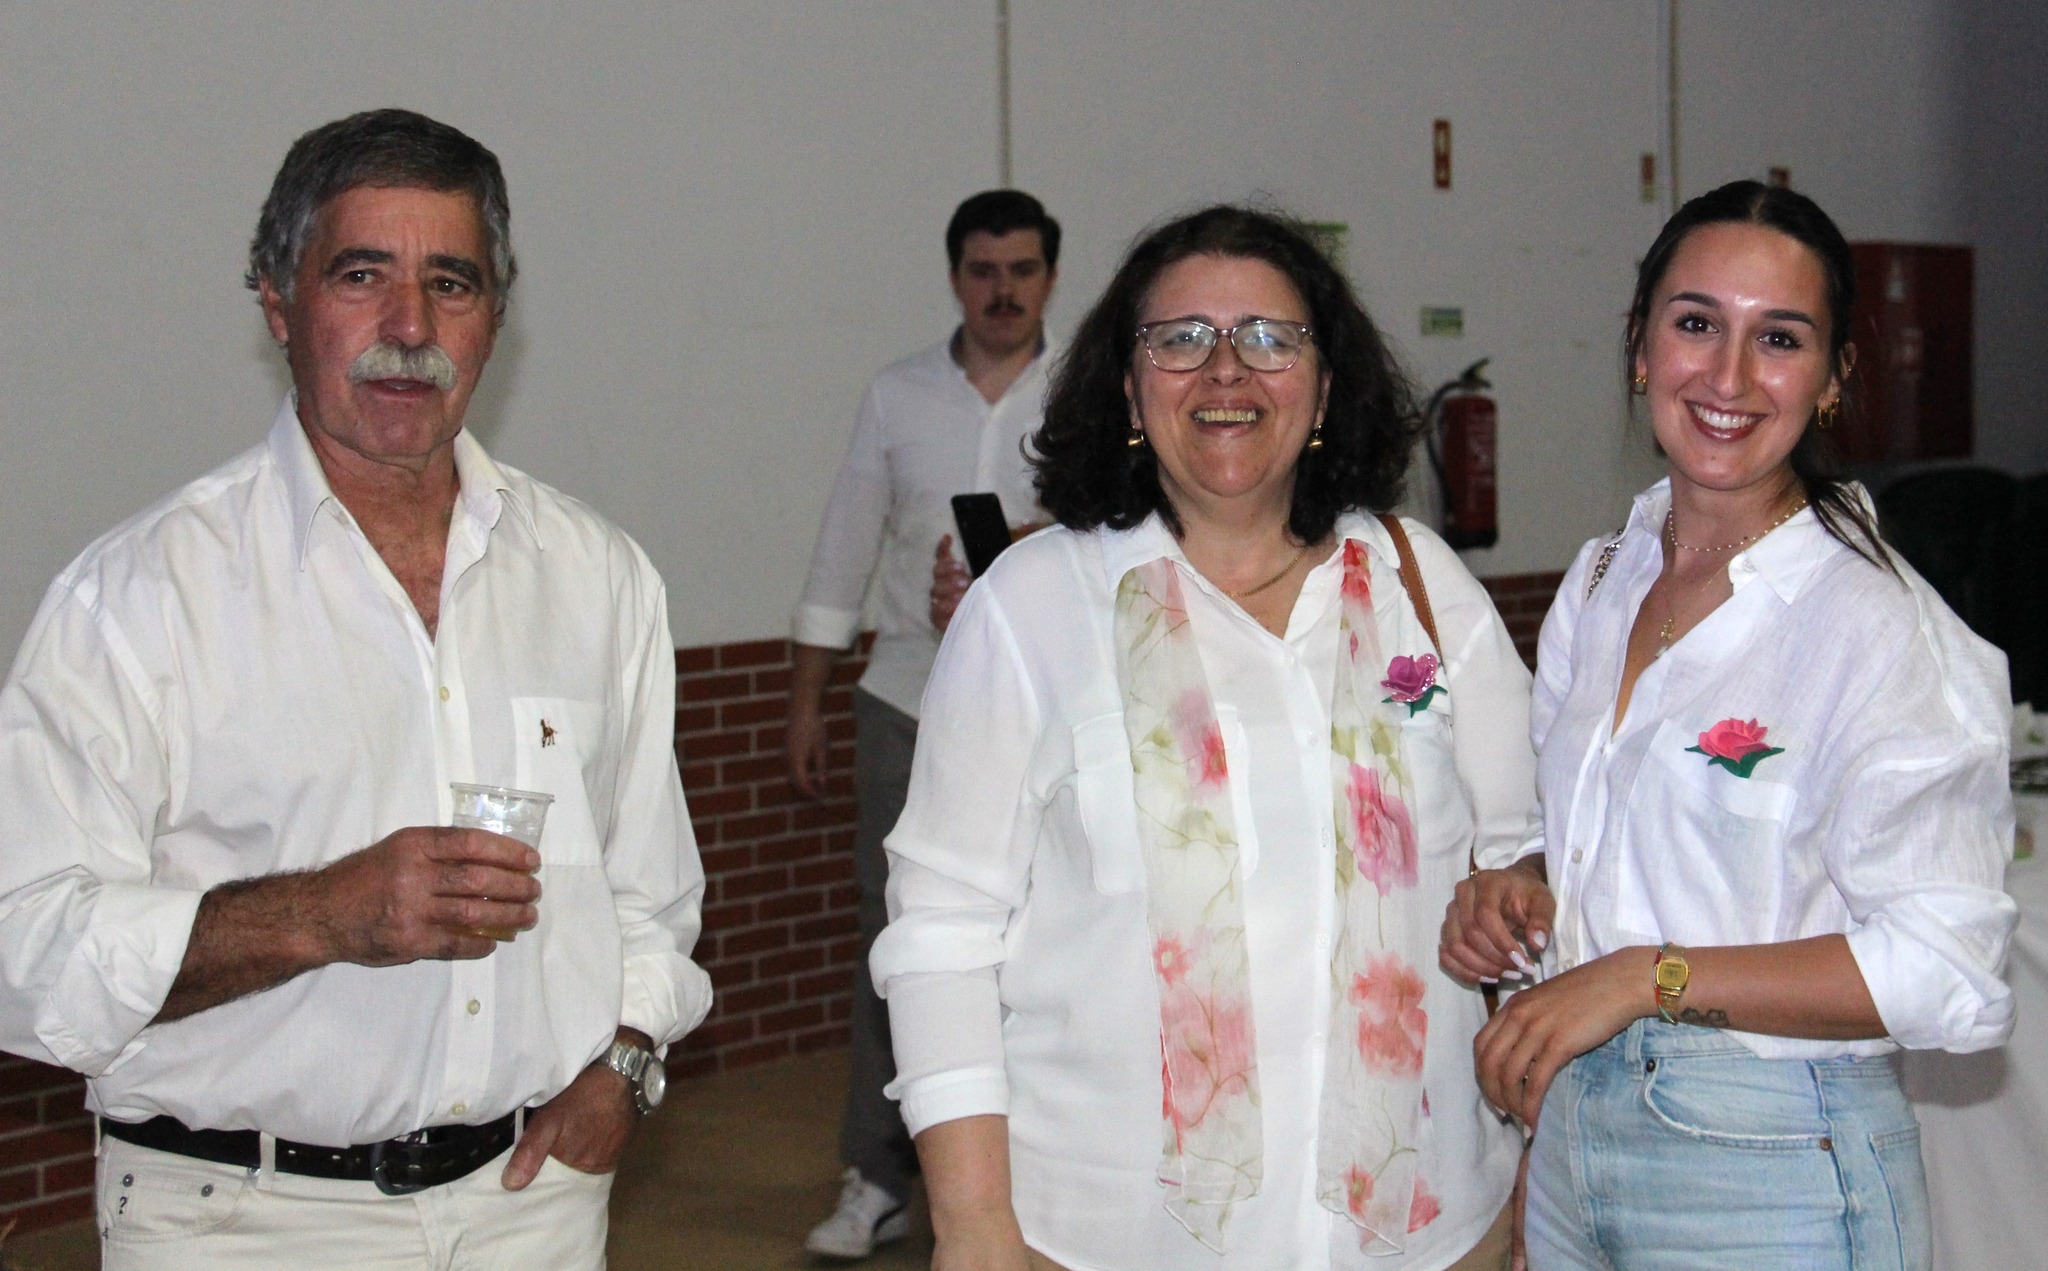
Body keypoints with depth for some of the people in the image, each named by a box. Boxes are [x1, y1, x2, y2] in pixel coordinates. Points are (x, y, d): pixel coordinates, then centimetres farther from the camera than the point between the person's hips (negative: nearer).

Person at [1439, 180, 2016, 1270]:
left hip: (1768, 1181, -6)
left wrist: (1647, 976, -22)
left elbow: (1946, 974, -20)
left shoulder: (1879, 626, -15)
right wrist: (1518, 889, -1)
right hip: (1569, 1136, 6)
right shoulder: (1599, 585, 6)